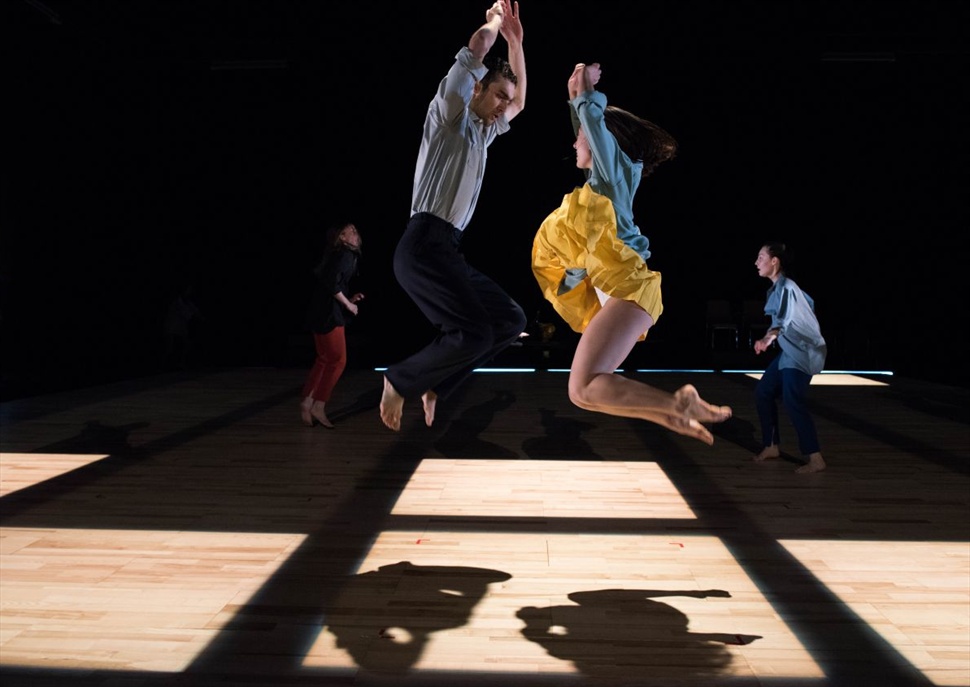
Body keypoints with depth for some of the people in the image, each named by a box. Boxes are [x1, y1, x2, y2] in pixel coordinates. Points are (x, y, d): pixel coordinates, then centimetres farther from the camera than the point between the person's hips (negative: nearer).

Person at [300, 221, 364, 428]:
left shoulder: (340, 255, 19)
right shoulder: (345, 255, -11)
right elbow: (332, 283, -23)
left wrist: (348, 300, 14)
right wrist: (348, 304, -13)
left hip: (323, 313, 10)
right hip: (328, 314, -10)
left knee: (324, 359, 14)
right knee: (338, 360, -5)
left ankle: (307, 402, 15)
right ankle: (318, 407, -3)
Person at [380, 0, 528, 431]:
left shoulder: (483, 133, 25)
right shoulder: (450, 115, 2)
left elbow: (520, 102, 36)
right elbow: (477, 47, -8)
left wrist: (515, 41, 30)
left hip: (448, 250, 9)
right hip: (425, 244, -9)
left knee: (510, 321, 6)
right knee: (474, 332, -22)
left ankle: (433, 384, 5)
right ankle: (400, 381, -1)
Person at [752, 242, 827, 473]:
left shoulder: (786, 287, -20)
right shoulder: (776, 288, 9)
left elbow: (786, 318, -38)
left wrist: (769, 337, -57)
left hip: (801, 351, -10)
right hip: (789, 350, 10)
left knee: (793, 401, -15)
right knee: (763, 392, 10)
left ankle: (816, 459, -10)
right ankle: (771, 446, 20)